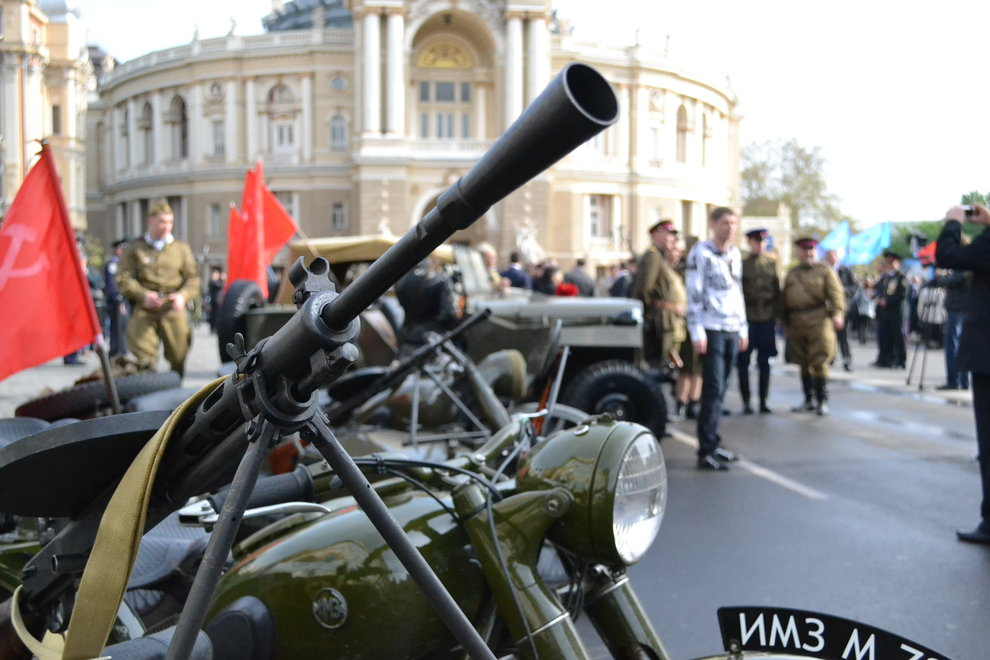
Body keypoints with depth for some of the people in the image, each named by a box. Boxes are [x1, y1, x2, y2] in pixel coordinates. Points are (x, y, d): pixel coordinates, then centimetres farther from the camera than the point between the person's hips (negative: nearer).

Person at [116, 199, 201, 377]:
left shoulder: (181, 247, 14)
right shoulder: (134, 248, 9)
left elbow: (193, 277, 10)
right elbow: (123, 279, 2)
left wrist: (183, 295, -11)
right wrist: (143, 295, -15)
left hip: (173, 310, 2)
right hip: (144, 310, -1)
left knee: (178, 358, 2)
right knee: (143, 358, -10)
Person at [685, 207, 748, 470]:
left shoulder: (735, 254, 17)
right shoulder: (701, 253, -6)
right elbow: (694, 294, -10)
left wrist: (743, 328, 19)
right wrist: (697, 332, -15)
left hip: (732, 330, 7)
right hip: (712, 330, -7)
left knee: (719, 390, 10)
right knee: (713, 390, -10)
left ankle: (711, 445, 17)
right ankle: (707, 452, -7)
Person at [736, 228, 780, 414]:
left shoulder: (772, 263, 9)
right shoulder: (741, 264, 0)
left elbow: (777, 289, 9)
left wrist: (777, 315, 4)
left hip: (767, 320, 3)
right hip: (746, 319, -2)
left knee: (764, 362, 6)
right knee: (743, 362, 0)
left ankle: (763, 401, 14)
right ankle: (746, 402, 8)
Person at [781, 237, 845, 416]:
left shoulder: (825, 270, 3)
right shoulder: (791, 274, 17)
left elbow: (836, 293, -7)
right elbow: (784, 300, 19)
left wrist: (838, 313, -21)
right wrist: (785, 324, 16)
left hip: (818, 321, -4)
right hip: (796, 323, 4)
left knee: (819, 362, -5)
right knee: (803, 364, 9)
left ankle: (822, 401, 3)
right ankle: (809, 400, 19)